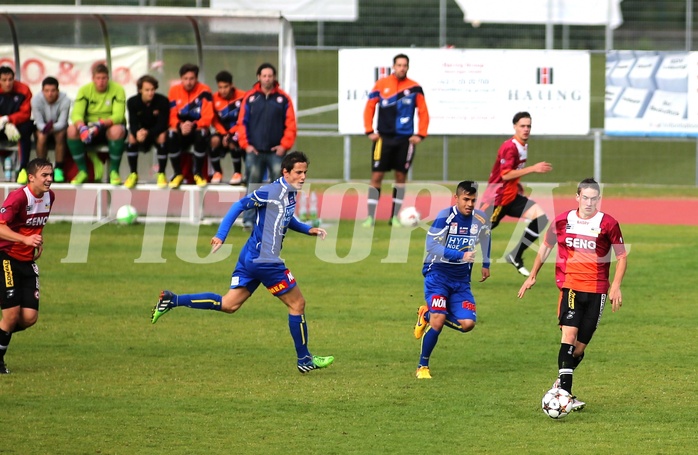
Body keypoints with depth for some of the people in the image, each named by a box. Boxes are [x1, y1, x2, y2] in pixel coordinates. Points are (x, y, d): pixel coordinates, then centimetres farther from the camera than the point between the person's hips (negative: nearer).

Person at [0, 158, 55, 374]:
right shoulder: (19, 197, -20)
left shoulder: (49, 196, 5)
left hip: (27, 262, 7)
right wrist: (25, 239, -38)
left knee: (30, 317, -3)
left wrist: (38, 240, 9)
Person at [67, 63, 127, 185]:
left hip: (110, 127, -2)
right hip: (89, 127, 2)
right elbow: (76, 114, -15)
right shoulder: (85, 90, -4)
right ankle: (82, 171, -15)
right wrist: (82, 128, -39)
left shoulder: (117, 90, -10)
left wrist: (101, 124, -41)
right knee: (72, 130, -29)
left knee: (117, 130, -38)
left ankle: (114, 171, -19)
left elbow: (118, 116, -21)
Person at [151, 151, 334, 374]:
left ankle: (172, 300, 5)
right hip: (265, 261, -9)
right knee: (297, 304, 3)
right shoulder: (272, 191, -17)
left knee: (228, 304, 9)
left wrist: (308, 229, 21)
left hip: (250, 259, 9)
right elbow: (239, 205, -14)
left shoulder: (290, 193, 11)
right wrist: (221, 235, -17)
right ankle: (305, 360, 14)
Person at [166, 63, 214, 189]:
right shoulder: (174, 91, -2)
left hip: (198, 128, -2)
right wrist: (180, 126, -25)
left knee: (202, 134, -37)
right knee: (171, 135, -32)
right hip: (181, 130, 2)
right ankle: (178, 174, -15)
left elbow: (207, 117, -12)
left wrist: (193, 125, -30)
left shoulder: (204, 91, -8)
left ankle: (197, 173, -18)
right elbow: (171, 116, -3)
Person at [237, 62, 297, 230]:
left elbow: (291, 124, 3)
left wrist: (285, 145, -6)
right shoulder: (250, 98, 6)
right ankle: (249, 220, 0)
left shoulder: (283, 98, 4)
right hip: (255, 151, 0)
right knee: (253, 187, -1)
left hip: (276, 152, 0)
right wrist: (246, 144, -4)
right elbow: (242, 123, 5)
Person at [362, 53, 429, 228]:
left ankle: (395, 216, 14)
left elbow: (423, 112, 5)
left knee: (401, 177, 5)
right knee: (376, 176, -4)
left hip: (405, 139, 1)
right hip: (384, 138, -1)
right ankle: (370, 217, 0)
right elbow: (370, 107, 4)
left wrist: (420, 135, -4)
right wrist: (370, 131, -4)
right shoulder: (381, 84, 0)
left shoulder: (415, 88, 1)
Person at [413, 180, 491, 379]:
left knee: (467, 323, -11)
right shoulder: (445, 216, -16)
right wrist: (461, 255, -32)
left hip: (461, 279, 5)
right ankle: (422, 366, -1)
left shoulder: (479, 219, 0)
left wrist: (486, 264, 28)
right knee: (438, 321, -20)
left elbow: (485, 236, 23)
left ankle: (428, 315, 16)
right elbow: (431, 245, -24)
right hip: (438, 274, -5)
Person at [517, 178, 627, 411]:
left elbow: (622, 256, 6)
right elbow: (545, 247, 19)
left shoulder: (608, 224, -3)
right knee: (569, 333, -20)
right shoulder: (562, 221, 2)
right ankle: (565, 393, -25)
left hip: (597, 290, 1)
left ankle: (562, 382, 30)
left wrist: (616, 287, -5)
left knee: (581, 345, 3)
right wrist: (532, 276, 20)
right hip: (570, 285, -1)